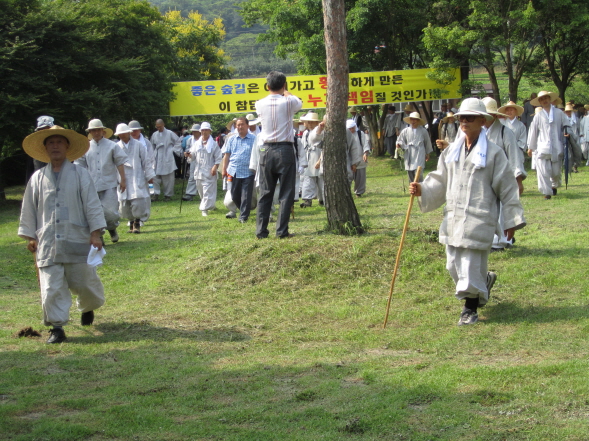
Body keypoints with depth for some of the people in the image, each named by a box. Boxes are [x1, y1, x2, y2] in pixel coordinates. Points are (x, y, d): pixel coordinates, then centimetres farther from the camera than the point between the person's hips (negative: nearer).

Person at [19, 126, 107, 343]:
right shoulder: (37, 178, 7)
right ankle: (56, 327, 3)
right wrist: (30, 236, 9)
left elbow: (92, 205, 0)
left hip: (77, 241, -1)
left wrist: (95, 233, -5)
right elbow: (29, 209, 12)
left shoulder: (80, 174, 1)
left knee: (84, 282, 8)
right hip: (47, 243, 1)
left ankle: (87, 308, 38)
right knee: (51, 288, -5)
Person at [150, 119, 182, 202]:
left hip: (167, 159, -3)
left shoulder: (170, 134, -3)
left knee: (168, 178, 0)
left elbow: (178, 142, 5)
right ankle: (156, 194, 5)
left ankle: (168, 195, 8)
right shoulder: (154, 134, 8)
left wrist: (174, 150, -1)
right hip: (157, 159, 3)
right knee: (156, 177, -1)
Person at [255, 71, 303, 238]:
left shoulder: (260, 104, 0)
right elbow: (299, 103, 16)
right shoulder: (289, 102, -7)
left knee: (265, 193, 8)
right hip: (285, 150, -3)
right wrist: (288, 94, 34)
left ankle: (261, 230, 7)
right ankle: (282, 230, -1)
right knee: (286, 193, 2)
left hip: (267, 151, 3)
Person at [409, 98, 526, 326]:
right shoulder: (451, 151, 11)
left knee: (471, 264, -5)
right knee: (453, 265, 10)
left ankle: (470, 309, 11)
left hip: (479, 219, -6)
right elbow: (440, 181, 14)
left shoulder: (493, 153, -4)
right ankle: (484, 281, 38)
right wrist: (422, 190, -5)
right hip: (453, 219, 6)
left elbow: (507, 188, -1)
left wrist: (512, 220, -1)